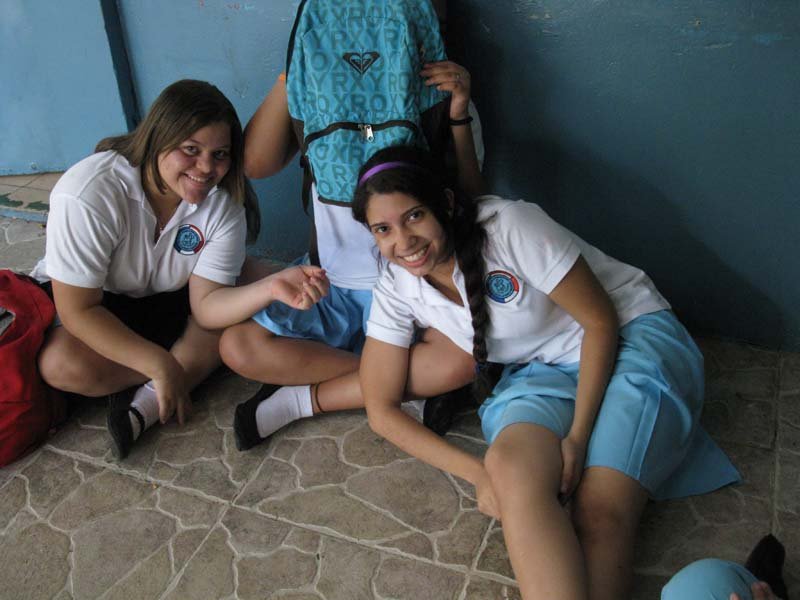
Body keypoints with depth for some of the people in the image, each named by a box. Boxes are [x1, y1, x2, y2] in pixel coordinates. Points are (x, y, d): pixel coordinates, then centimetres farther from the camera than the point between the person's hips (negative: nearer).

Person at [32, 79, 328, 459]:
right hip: (78, 300, -3)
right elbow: (78, 310, -28)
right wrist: (161, 366, -32)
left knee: (243, 315, -23)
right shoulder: (89, 194, -31)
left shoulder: (223, 206, -18)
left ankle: (145, 404, -26)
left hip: (168, 299, 3)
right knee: (63, 365, -34)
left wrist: (271, 287, -44)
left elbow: (206, 305, -24)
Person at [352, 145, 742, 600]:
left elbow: (601, 321, -14)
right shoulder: (395, 289, -7)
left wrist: (578, 435, -20)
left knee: (601, 511, -30)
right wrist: (480, 472, -17)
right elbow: (382, 410, -4)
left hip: (631, 338, -3)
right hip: (542, 372, 3)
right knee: (513, 469, -32)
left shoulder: (509, 226, -22)